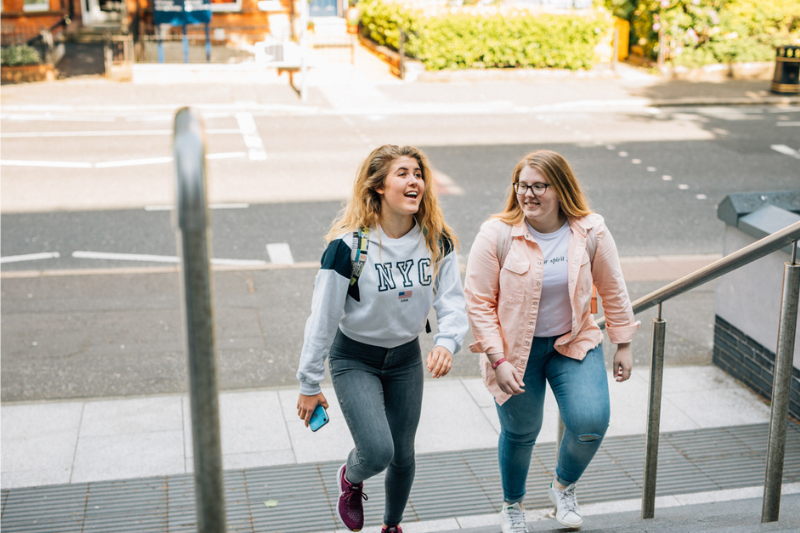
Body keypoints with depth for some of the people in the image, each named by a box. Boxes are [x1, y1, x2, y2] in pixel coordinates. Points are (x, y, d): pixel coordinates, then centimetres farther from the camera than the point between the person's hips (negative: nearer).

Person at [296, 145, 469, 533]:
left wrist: (446, 343, -32)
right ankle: (350, 479, 22)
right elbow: (323, 318, -17)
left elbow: (453, 303, -10)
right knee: (377, 452, -17)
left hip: (406, 357, 4)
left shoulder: (438, 242, -10)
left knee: (402, 454, 14)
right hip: (354, 359, -4)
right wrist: (309, 384, -11)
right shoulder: (349, 245, -23)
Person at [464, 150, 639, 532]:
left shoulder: (590, 232, -11)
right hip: (515, 350, -1)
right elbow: (478, 300, -13)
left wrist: (623, 345, 7)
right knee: (520, 433, 10)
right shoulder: (496, 235, -17)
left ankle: (564, 486, 19)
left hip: (574, 343, 2)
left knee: (591, 422, -15)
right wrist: (498, 360, -17)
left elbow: (613, 290, 3)